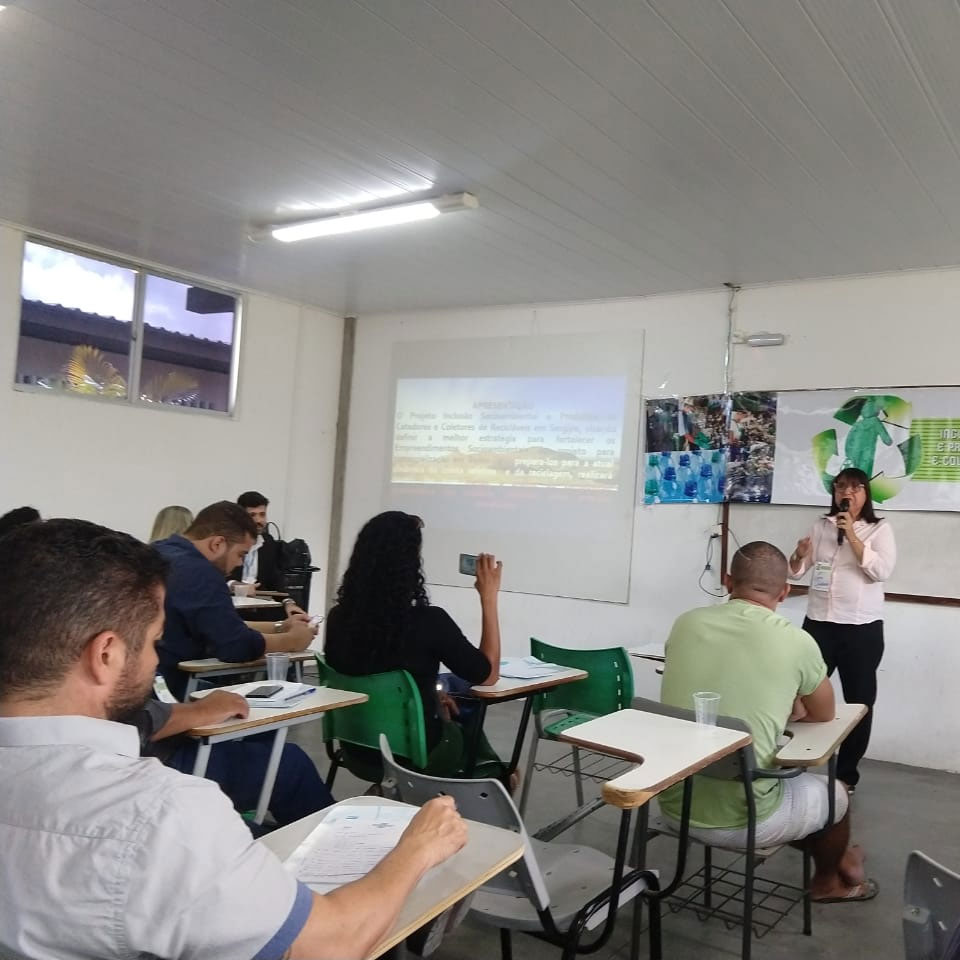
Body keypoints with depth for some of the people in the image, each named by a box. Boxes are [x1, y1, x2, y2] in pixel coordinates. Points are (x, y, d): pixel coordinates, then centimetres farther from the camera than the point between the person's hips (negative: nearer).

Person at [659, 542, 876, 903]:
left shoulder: (685, 623, -3)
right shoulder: (796, 642, -12)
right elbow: (823, 714, 8)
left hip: (674, 806, 4)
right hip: (742, 819, -4)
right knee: (835, 793, 27)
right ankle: (828, 882, 52)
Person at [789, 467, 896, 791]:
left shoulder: (880, 528, 0)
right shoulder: (822, 525, 9)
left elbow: (881, 571, -14)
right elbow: (797, 569, 12)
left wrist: (852, 536, -19)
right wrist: (800, 554, -11)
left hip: (862, 628, -2)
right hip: (818, 623, 3)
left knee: (859, 701, 6)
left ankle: (846, 773, 19)